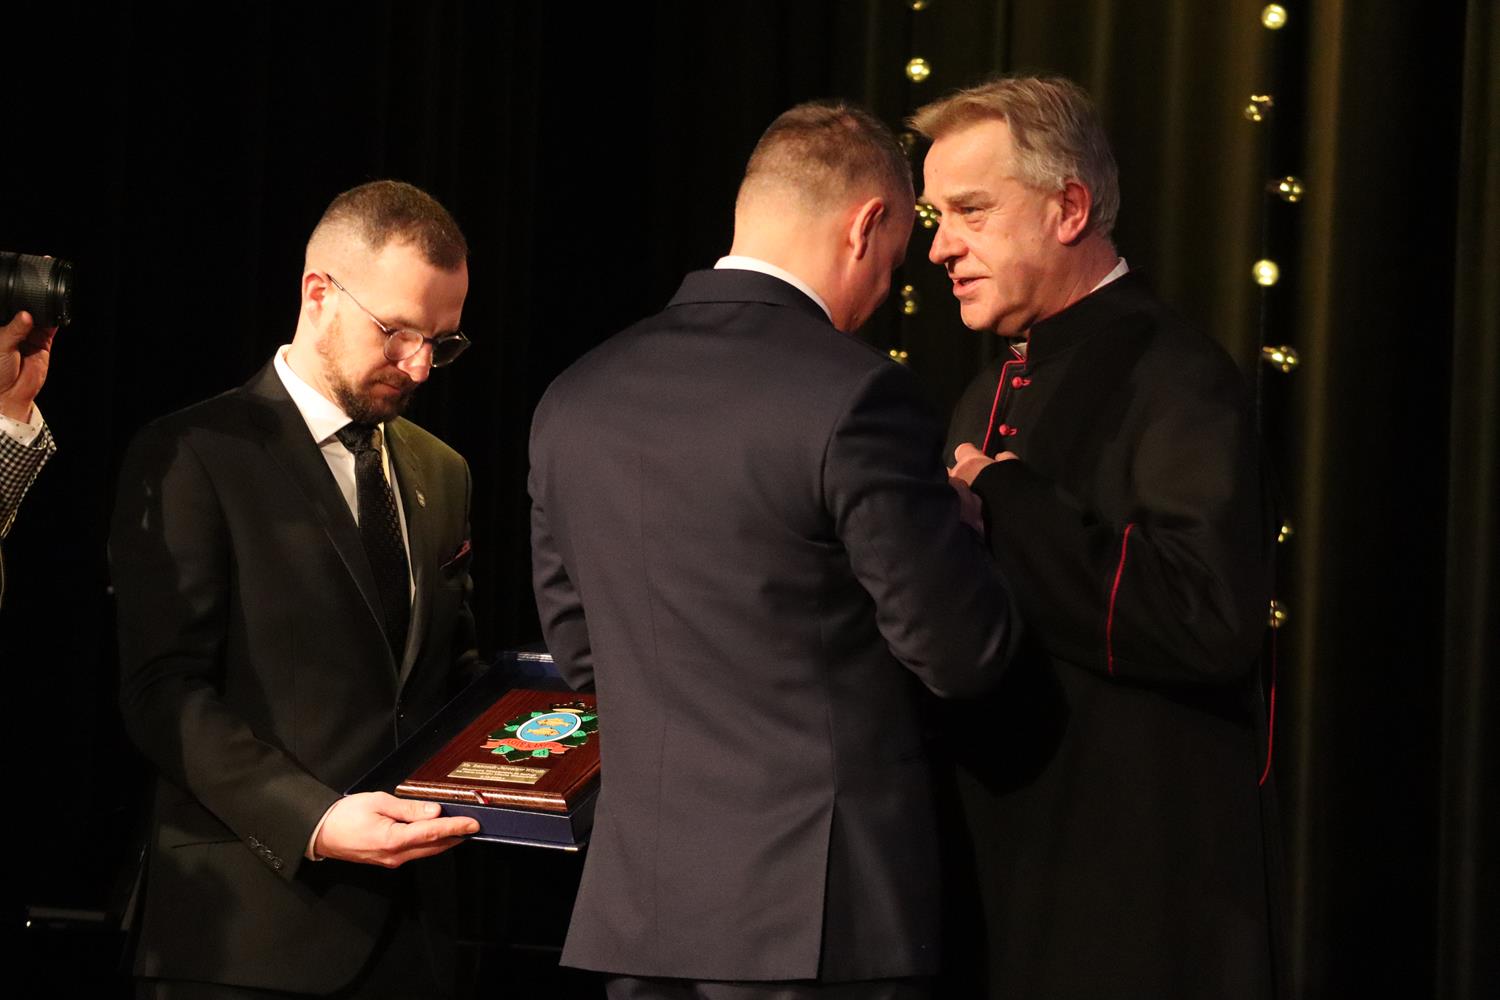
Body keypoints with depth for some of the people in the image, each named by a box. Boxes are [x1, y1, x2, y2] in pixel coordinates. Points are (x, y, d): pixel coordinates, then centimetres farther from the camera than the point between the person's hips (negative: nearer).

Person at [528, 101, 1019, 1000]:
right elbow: (965, 653, -10)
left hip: (640, 897, 6)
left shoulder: (576, 400, 5)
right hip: (820, 908, -6)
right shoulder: (854, 396, -15)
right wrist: (956, 516, 8)